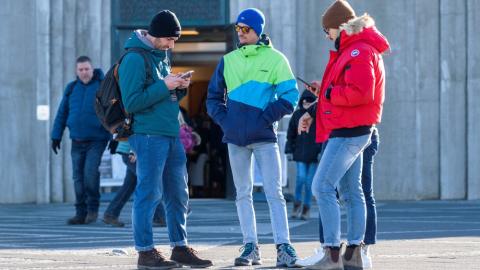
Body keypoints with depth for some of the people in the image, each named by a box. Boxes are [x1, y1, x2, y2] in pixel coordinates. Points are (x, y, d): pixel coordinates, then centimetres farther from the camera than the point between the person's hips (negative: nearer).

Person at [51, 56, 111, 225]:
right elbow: (62, 114, 13)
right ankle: (81, 214, 8)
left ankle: (93, 208, -2)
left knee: (90, 172, -18)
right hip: (77, 141, 4)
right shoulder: (71, 88, 9)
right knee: (78, 178, 2)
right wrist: (56, 136, 9)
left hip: (96, 140, -4)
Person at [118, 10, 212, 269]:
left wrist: (178, 88, 4)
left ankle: (180, 247, 19)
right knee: (149, 193, -5)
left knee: (178, 194, 11)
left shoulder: (161, 56, 17)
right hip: (148, 134, -9)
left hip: (171, 134, 9)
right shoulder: (134, 59, -11)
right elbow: (131, 102, -16)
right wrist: (164, 86, -17)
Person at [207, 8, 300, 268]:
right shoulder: (228, 61, 11)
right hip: (235, 138, 4)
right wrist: (223, 119, 1)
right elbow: (213, 97, 17)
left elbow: (290, 95, -4)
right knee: (243, 194, 5)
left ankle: (284, 247, -11)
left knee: (273, 192, -9)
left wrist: (267, 117, -10)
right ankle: (250, 247, 9)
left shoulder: (275, 59, 0)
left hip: (264, 136, -4)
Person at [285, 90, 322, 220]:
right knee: (301, 177, -11)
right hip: (300, 152, 1)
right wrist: (289, 150, 6)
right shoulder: (297, 114, 6)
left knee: (309, 181, 3)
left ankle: (306, 208, 12)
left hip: (314, 154, -1)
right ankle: (297, 203, 7)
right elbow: (291, 134, 11)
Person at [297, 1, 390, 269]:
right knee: (350, 190, 12)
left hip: (348, 133, -11)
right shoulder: (351, 50, 18)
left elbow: (360, 93, -27)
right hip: (350, 131, 11)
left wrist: (327, 92, -15)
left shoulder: (359, 53, -16)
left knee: (323, 187, -13)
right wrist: (312, 113, 14)